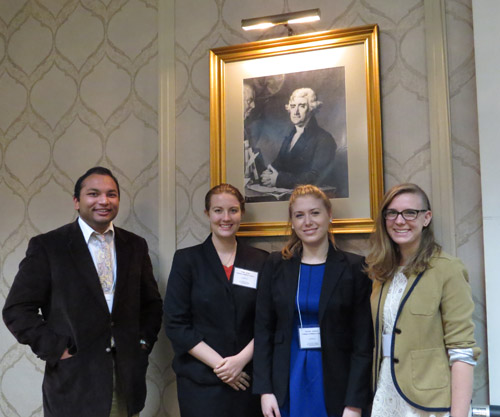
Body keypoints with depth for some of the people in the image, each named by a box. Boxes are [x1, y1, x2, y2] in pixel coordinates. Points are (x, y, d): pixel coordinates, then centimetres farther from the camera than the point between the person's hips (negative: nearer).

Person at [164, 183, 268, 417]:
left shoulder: (259, 261, 2)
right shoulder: (186, 259, -2)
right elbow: (175, 323, -6)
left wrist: (242, 359, -12)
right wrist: (218, 364, -11)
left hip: (246, 378, 2)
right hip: (200, 381, -1)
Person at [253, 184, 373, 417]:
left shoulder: (354, 268, -5)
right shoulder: (276, 265, 1)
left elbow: (363, 340, -6)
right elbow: (263, 330, 2)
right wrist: (264, 390, -3)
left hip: (335, 384, -1)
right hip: (287, 385, 2)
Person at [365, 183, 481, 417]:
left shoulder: (447, 270, -12)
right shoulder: (384, 272, 5)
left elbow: (462, 351, -14)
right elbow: (381, 340, 10)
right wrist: (376, 397, 5)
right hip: (385, 398, 5)